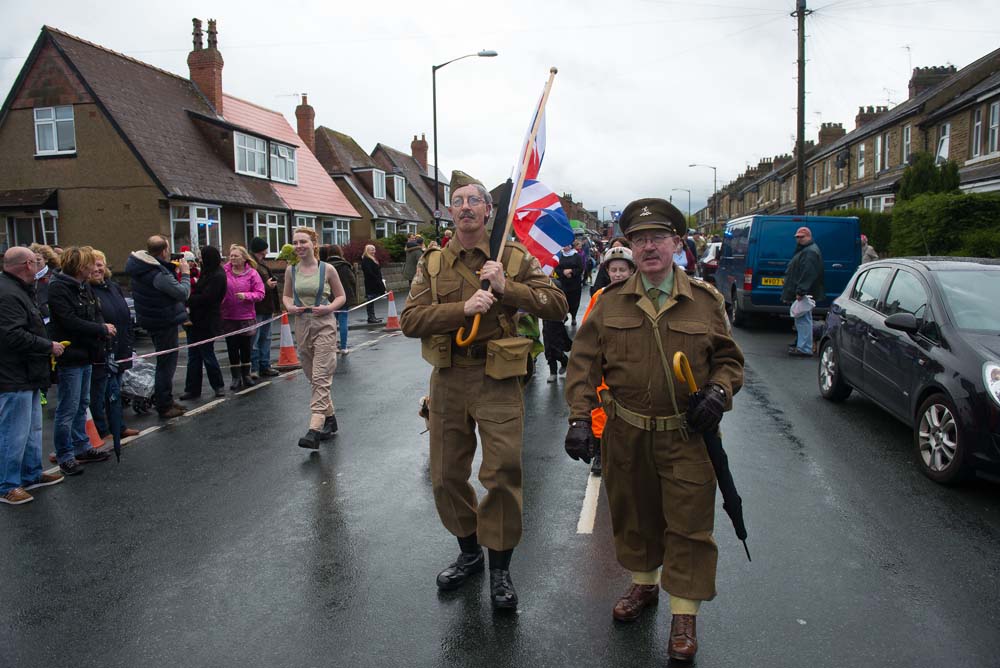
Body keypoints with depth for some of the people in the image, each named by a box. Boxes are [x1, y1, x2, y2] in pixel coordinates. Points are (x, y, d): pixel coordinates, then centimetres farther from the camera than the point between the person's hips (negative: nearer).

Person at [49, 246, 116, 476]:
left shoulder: (84, 287, 11)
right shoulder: (58, 289, -16)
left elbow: (96, 313, 14)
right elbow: (70, 321, -23)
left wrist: (104, 329, -8)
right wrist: (102, 329, -15)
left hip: (86, 355, 9)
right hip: (70, 357, -9)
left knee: (82, 405, 18)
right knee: (68, 409, -2)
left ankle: (81, 447, 30)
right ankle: (65, 456, 8)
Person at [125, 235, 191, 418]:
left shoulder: (141, 267, 3)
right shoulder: (159, 274, -26)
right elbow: (183, 293, -20)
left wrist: (172, 269, 3)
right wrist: (185, 273, -7)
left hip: (152, 321, 10)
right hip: (165, 323, -10)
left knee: (164, 362, 21)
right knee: (166, 363, 1)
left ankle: (166, 400, 31)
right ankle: (164, 407, 10)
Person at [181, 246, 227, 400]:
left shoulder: (217, 276, -14)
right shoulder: (207, 273, 16)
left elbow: (205, 298, -21)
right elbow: (199, 293, 16)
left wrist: (187, 300, -13)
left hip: (207, 322, -9)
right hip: (196, 321, 9)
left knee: (207, 355, 2)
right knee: (193, 356, 9)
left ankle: (218, 385, 17)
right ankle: (192, 389, 15)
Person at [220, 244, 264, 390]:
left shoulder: (252, 273, -4)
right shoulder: (224, 271, -1)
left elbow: (260, 293, -6)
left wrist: (246, 296, -20)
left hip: (246, 317, -1)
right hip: (228, 317, 1)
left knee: (245, 347, 11)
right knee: (232, 347, 6)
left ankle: (246, 375, 25)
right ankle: (236, 377, 16)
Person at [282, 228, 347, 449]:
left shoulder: (327, 269, -5)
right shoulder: (291, 271, 5)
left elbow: (341, 296, 4)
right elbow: (286, 295, 18)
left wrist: (329, 307, -15)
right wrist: (290, 307, -4)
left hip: (324, 325, -5)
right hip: (302, 326, 5)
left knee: (321, 377, -12)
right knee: (313, 378, 12)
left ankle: (315, 427, -17)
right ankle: (329, 418, 29)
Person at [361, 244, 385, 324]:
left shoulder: (372, 259, 19)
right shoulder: (366, 260, -11)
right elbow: (369, 272, -20)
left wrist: (380, 280, 11)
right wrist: (377, 279, -19)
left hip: (375, 283, 10)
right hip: (371, 284, -10)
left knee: (371, 301, 12)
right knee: (370, 299, -6)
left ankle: (372, 317, 16)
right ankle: (371, 318, -4)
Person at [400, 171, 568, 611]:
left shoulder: (515, 257, 1)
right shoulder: (433, 262, 6)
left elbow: (558, 307, -5)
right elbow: (410, 320, -5)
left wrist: (507, 287, -17)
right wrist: (463, 309, -19)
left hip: (497, 380, -3)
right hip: (448, 379, 3)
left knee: (502, 474, -3)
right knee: (447, 476, 12)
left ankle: (500, 568, 19)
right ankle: (469, 552, 35)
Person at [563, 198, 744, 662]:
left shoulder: (705, 300, -1)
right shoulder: (611, 302, 0)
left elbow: (728, 358, 8)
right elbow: (584, 363, -1)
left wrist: (718, 392, -13)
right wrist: (579, 419, -10)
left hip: (687, 436, -1)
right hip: (626, 434, 2)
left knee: (688, 523, 3)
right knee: (633, 515, 17)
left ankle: (684, 615, 22)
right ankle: (643, 584, 42)